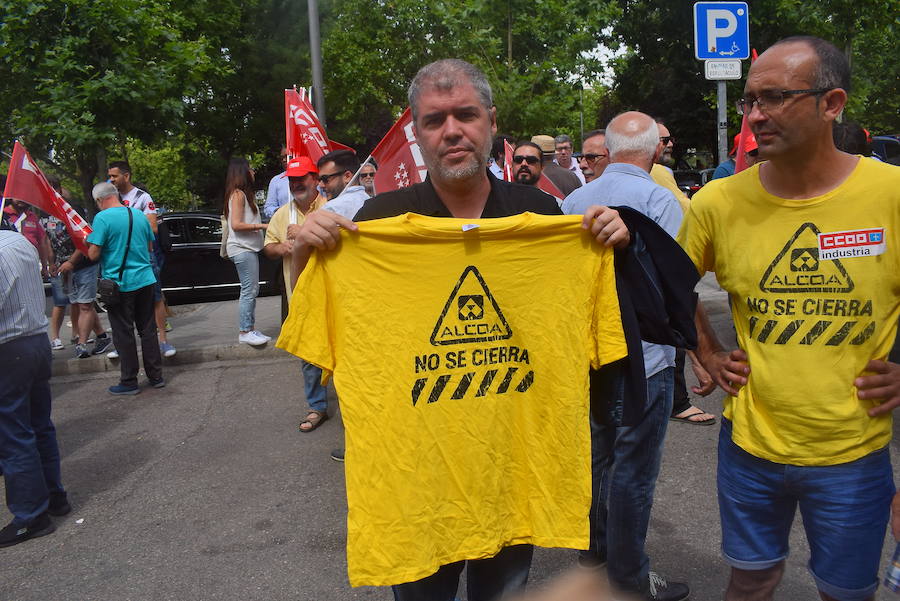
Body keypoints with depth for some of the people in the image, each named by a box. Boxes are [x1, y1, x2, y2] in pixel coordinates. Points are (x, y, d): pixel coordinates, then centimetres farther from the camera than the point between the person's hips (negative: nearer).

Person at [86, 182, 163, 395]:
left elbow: (93, 254, -14)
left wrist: (88, 243, 6)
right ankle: (156, 377, 17)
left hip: (119, 284, -5)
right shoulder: (139, 215, 7)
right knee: (148, 330, 12)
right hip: (145, 279, 5)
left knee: (124, 334, 4)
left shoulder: (102, 218, -11)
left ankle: (129, 382, 11)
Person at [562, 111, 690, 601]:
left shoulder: (573, 201, 3)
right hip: (643, 356, -6)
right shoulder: (659, 199, -15)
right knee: (634, 468, 6)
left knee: (598, 453, 22)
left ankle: (594, 542, 39)